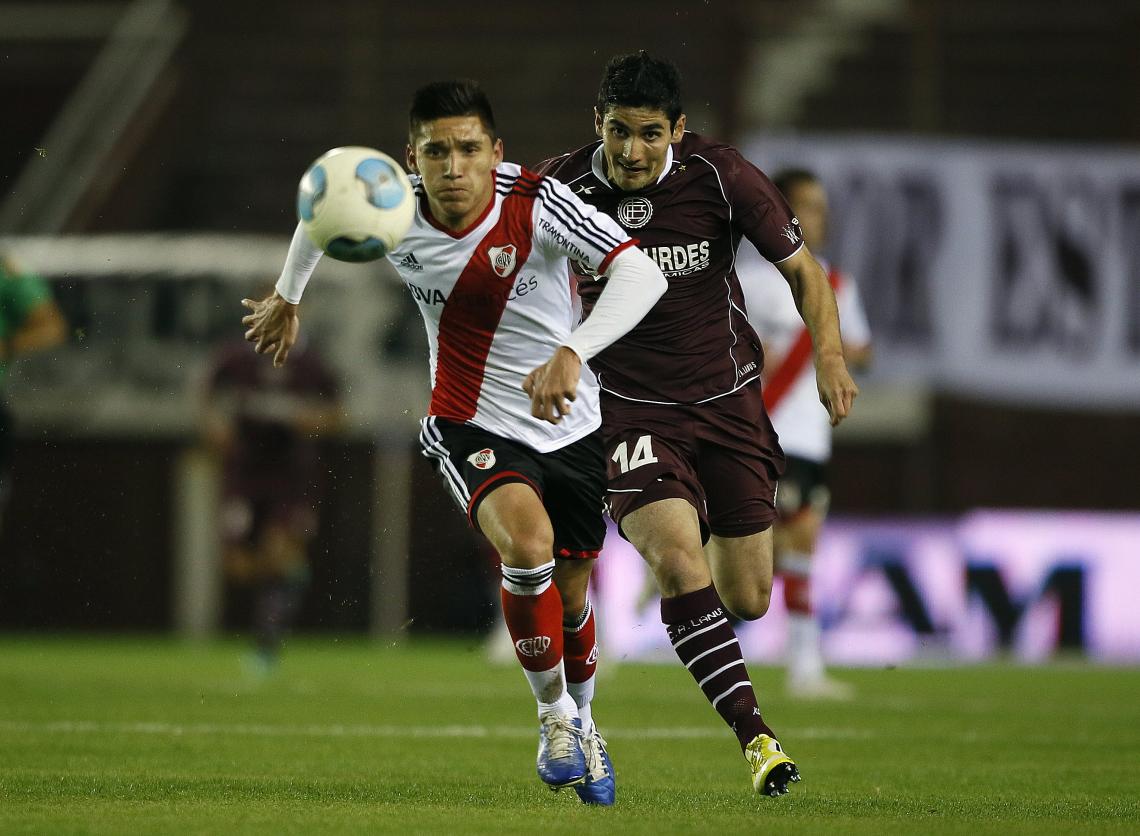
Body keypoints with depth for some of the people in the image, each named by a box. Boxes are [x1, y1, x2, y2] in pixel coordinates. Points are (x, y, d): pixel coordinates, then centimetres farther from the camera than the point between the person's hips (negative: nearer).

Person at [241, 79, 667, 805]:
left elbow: (642, 275, -33)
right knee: (527, 539, -30)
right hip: (471, 425, 0)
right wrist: (288, 297, 25)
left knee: (568, 597, 13)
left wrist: (572, 354, -47)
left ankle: (582, 722, 46)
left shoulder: (535, 200, -24)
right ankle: (553, 715, -7)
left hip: (569, 424, 1)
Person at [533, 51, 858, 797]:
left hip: (726, 399, 2)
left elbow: (800, 265, 0)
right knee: (677, 560, -27)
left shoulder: (721, 177, -12)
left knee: (746, 600, 5)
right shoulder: (561, 187, -11)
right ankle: (755, 734, -24)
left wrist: (830, 354, -12)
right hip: (630, 409, -2)